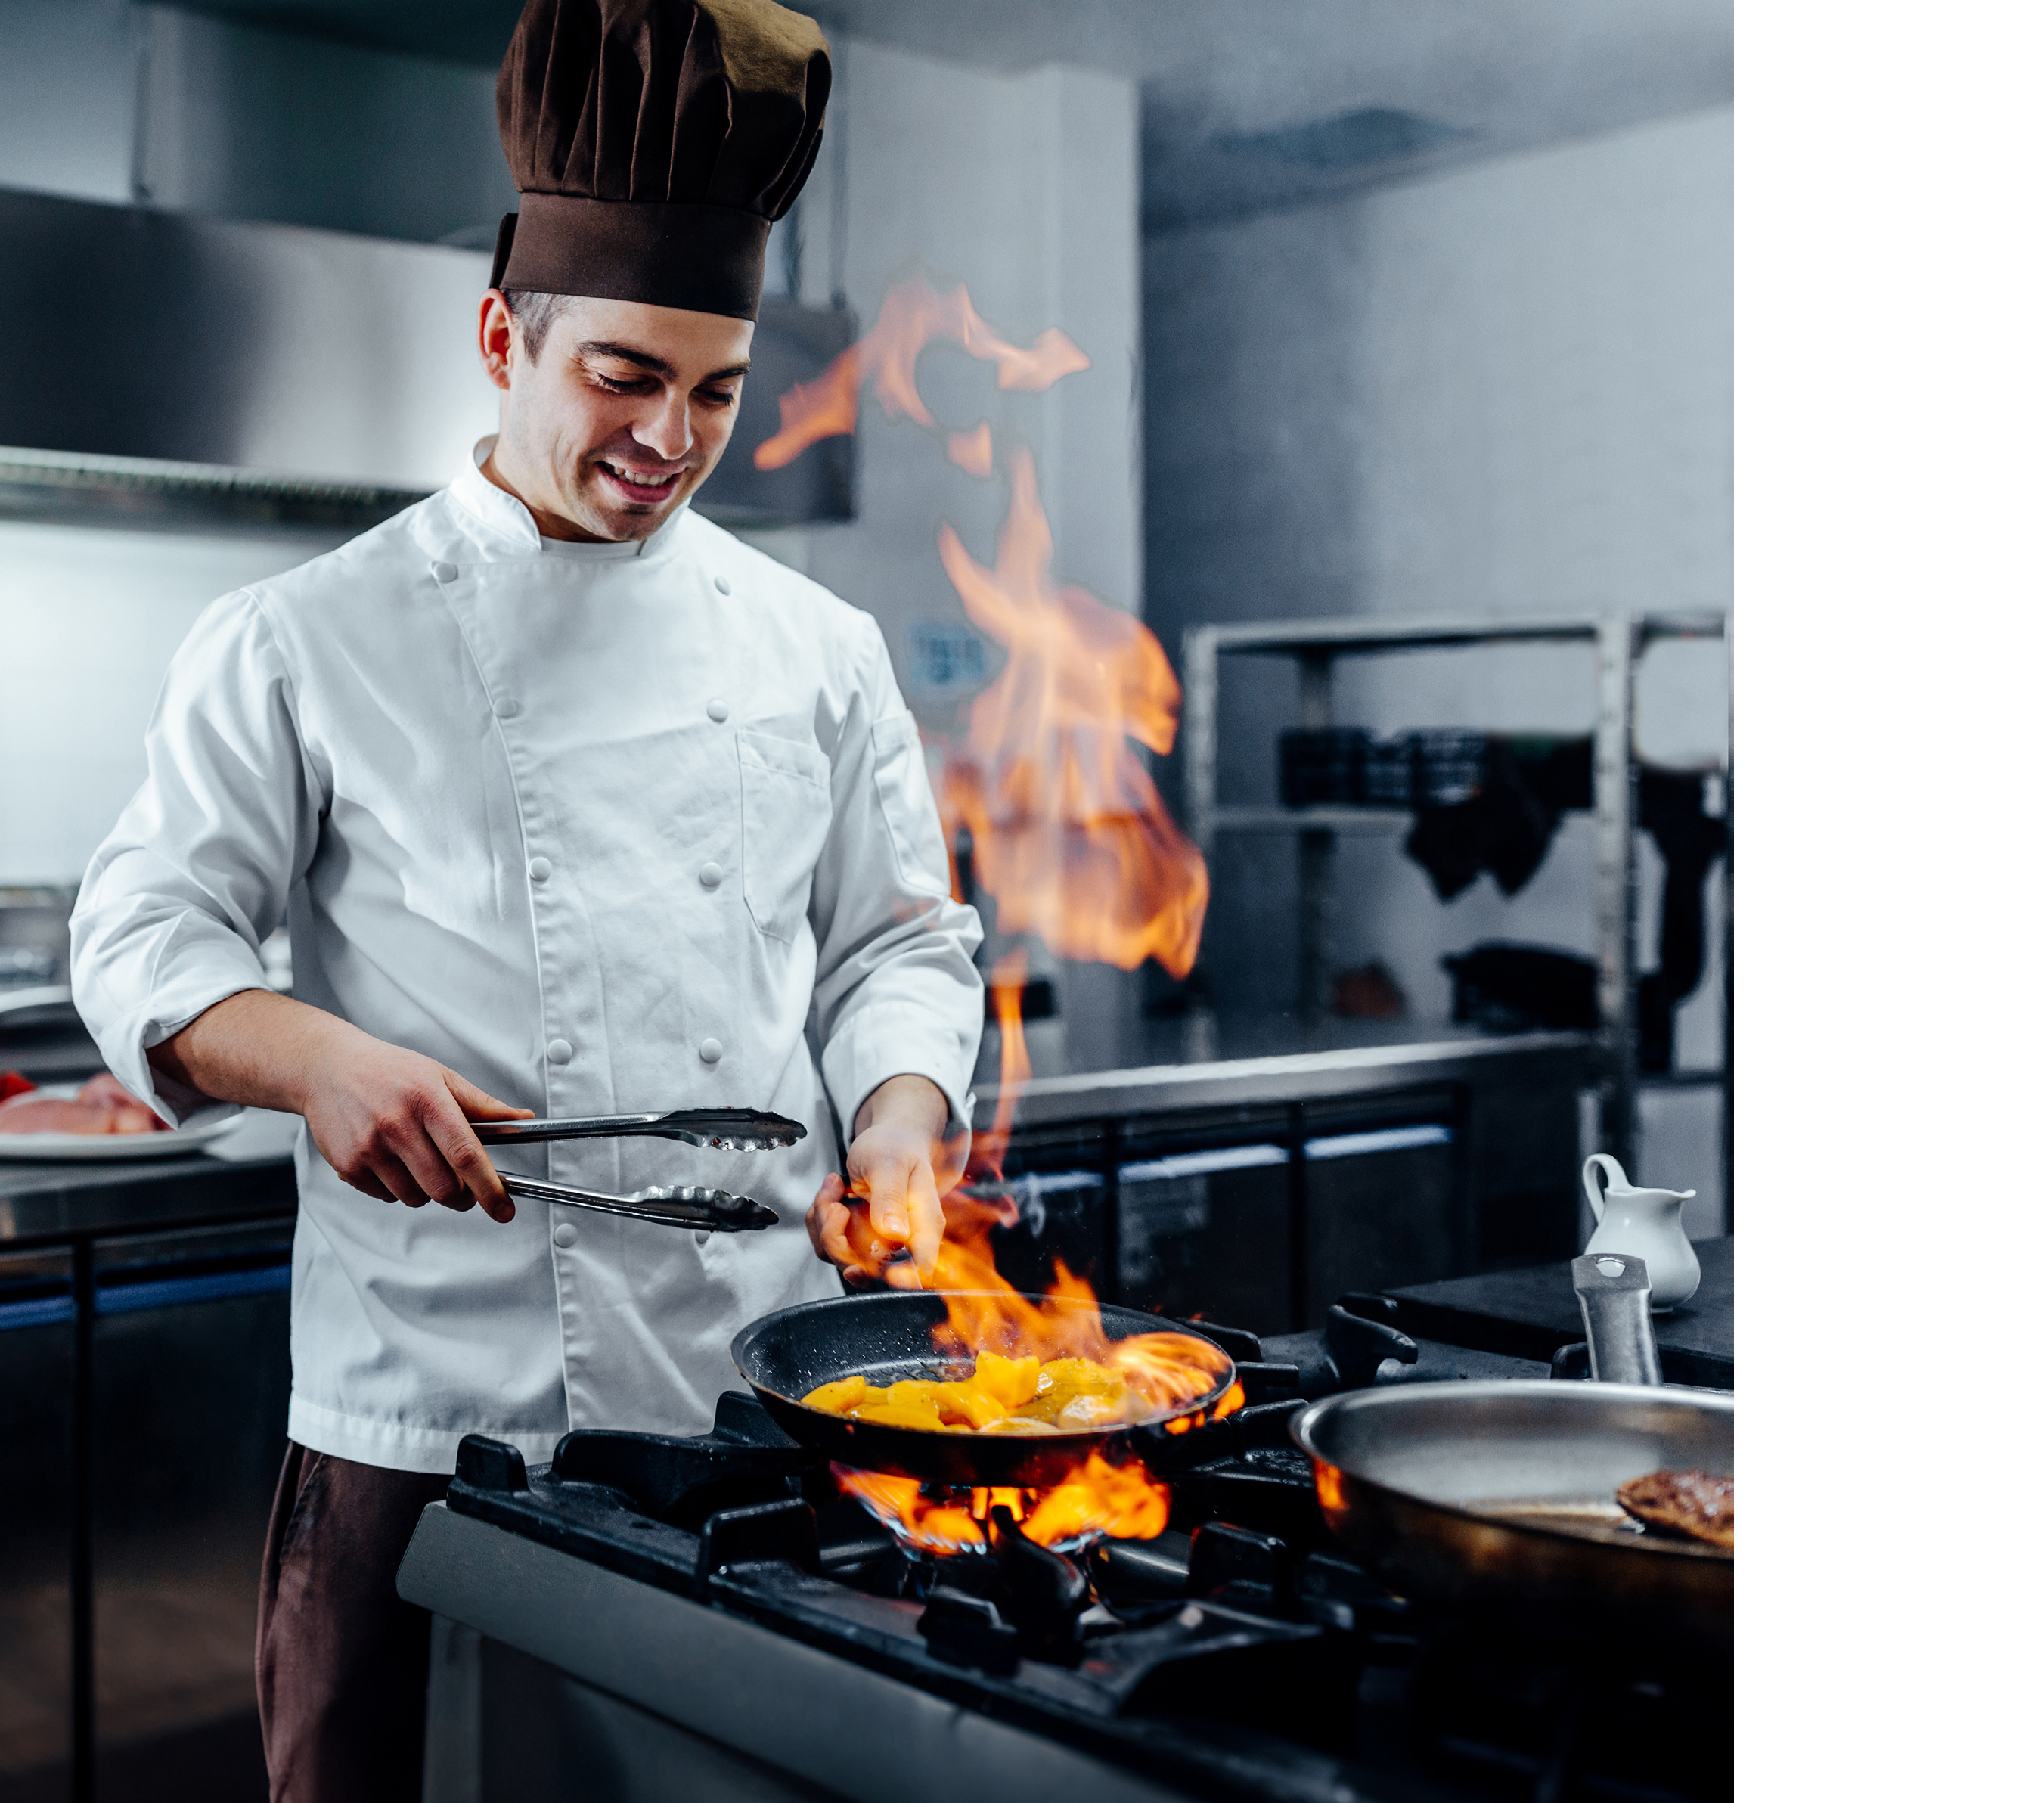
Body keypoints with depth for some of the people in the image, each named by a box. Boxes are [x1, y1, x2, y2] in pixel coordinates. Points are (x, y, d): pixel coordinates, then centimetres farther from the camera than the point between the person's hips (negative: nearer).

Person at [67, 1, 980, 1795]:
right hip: (440, 1414, -2)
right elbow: (147, 934, 2)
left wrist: (900, 1114, -5)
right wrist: (316, 1059, -17)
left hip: (767, 1393, 3)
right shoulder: (307, 643, 1)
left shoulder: (817, 650, 9)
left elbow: (898, 941, 13)